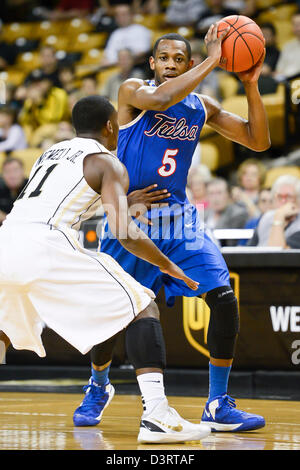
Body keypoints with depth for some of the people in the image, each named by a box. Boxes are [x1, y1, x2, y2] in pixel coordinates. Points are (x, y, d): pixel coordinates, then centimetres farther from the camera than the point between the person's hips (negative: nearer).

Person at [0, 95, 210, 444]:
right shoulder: (108, 163, 8)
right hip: (46, 247, -7)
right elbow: (124, 232, -4)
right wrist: (168, 266, 10)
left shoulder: (51, 153, 29)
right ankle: (156, 418, -14)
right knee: (143, 309, 0)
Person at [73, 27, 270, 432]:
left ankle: (218, 406, -5)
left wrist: (251, 84, -7)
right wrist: (212, 60, -29)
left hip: (177, 218, 3)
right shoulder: (133, 92, -9)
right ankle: (98, 387, 31)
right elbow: (159, 99, -33)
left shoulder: (202, 107, 5)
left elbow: (259, 141, 4)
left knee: (224, 300, -14)